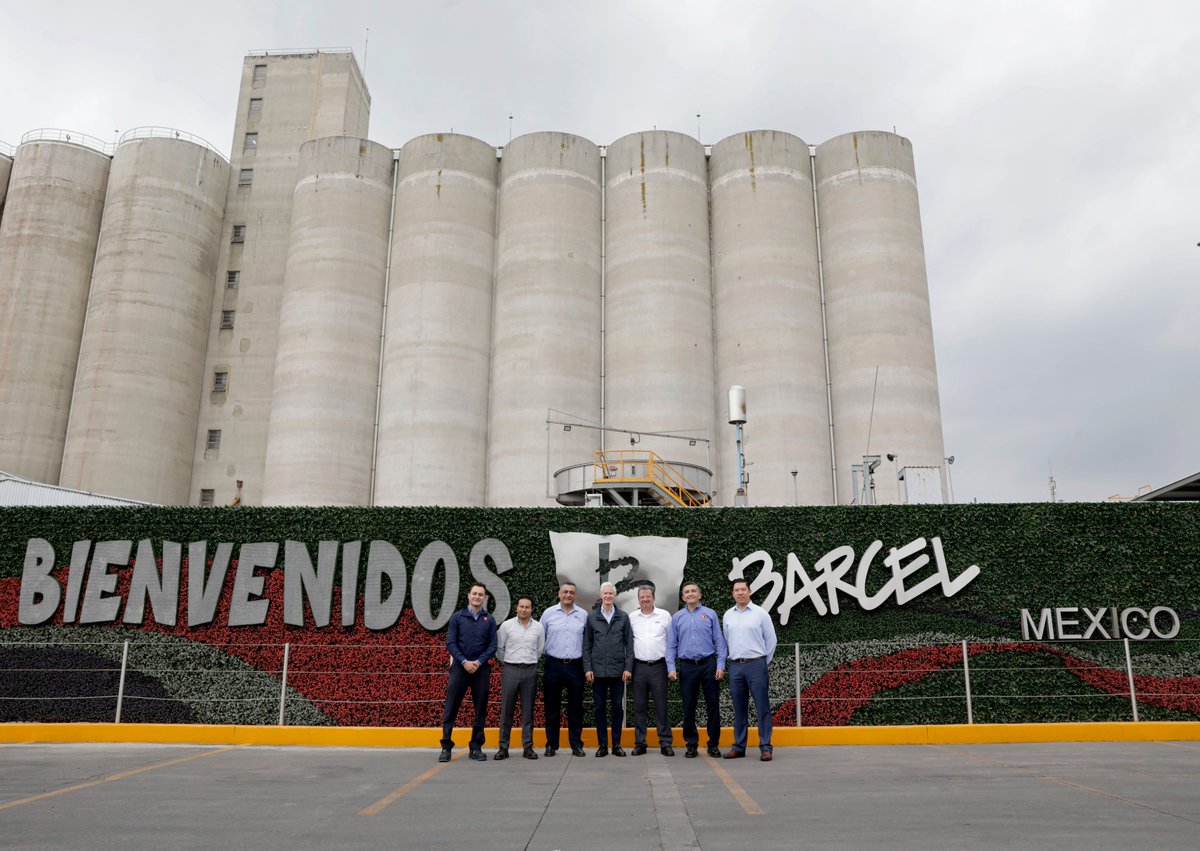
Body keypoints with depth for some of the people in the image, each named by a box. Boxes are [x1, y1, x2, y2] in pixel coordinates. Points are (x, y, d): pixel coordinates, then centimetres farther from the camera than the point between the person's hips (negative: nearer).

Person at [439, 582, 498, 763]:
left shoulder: (489, 620, 7)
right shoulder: (457, 617, 3)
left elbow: (492, 645, 3)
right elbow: (450, 643, -2)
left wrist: (479, 662, -11)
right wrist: (464, 662, -13)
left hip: (481, 669, 2)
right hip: (460, 667, -1)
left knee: (480, 709, 4)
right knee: (450, 708, -2)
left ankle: (476, 747, 13)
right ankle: (446, 746, 5)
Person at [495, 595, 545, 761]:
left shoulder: (538, 627, 4)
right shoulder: (506, 625, 0)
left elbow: (540, 650, 13)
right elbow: (499, 648, 5)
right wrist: (508, 662, 10)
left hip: (530, 671, 1)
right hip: (510, 670, -1)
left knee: (528, 711, 6)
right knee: (506, 710, 2)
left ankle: (528, 747, 12)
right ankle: (503, 747, 9)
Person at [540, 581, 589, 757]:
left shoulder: (583, 615, 3)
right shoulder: (548, 613, 2)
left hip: (575, 665, 0)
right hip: (553, 665, 0)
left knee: (575, 708, 6)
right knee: (552, 708, 7)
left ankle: (576, 744, 15)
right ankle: (551, 745, 16)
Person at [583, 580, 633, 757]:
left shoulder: (623, 617, 5)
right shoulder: (591, 616, 4)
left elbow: (629, 644, 3)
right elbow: (587, 645, 4)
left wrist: (628, 668, -4)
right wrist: (587, 668, -3)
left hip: (618, 670, 0)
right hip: (598, 669, 0)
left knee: (617, 708, 5)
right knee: (600, 708, 5)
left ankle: (616, 744, 14)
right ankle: (602, 744, 12)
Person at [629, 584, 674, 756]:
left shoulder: (664, 615, 3)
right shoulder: (632, 618, 6)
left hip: (659, 666, -1)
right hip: (639, 666, 2)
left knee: (661, 706, 1)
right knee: (639, 707, 6)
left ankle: (665, 743, 8)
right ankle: (640, 743, 14)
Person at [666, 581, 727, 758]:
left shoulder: (710, 614, 4)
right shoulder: (676, 617, 8)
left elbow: (719, 641, 2)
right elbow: (671, 645, 8)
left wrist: (721, 665, -6)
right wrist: (671, 667, -2)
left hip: (709, 664, -1)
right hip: (687, 666, 1)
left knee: (713, 705, 2)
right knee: (688, 707, 5)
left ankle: (713, 744, 14)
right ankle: (691, 744, 17)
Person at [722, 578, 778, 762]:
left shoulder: (760, 613, -1)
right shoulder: (728, 615, 10)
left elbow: (771, 640, 3)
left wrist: (764, 662, 6)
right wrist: (733, 659, 14)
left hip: (756, 665, -3)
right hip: (735, 666, 3)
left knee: (762, 707, -3)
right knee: (739, 709, 8)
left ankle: (765, 747, 2)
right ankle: (739, 747, 15)